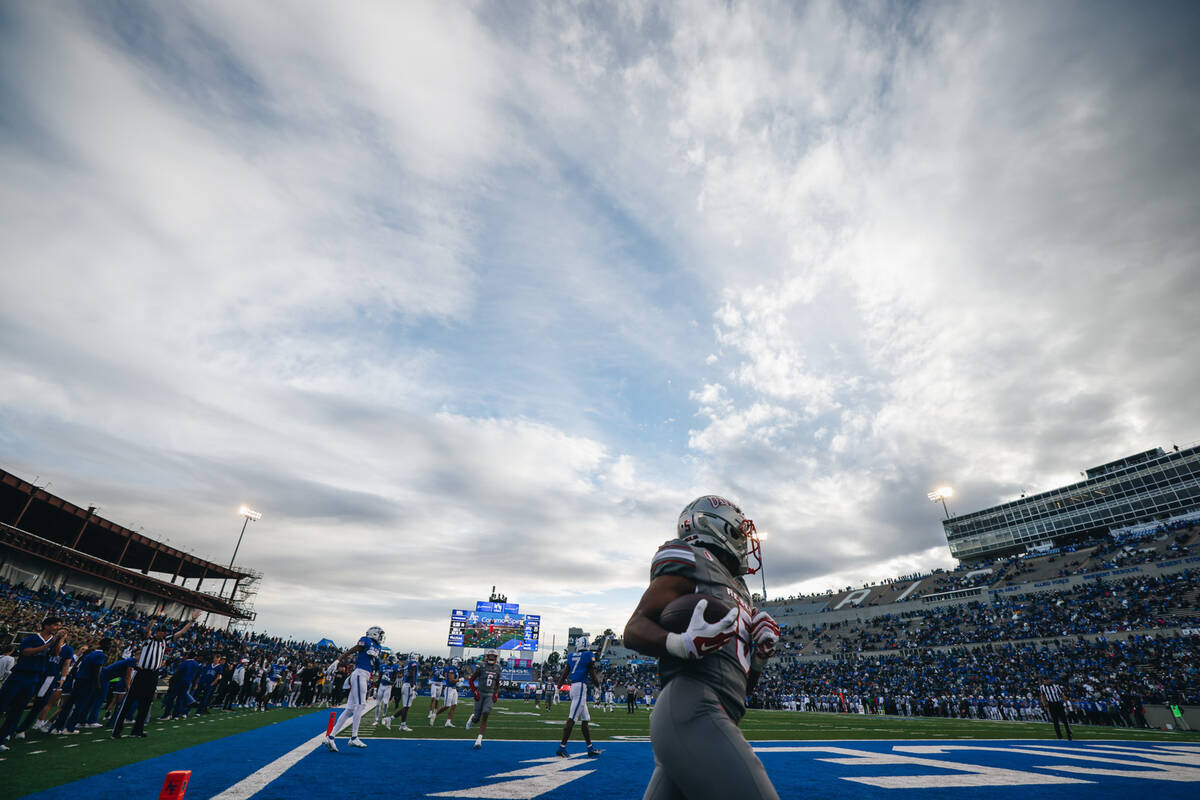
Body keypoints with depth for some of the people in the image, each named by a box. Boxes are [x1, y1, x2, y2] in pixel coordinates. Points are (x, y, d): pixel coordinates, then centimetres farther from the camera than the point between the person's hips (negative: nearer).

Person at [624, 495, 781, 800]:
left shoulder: (736, 589, 26)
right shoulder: (691, 563, -1)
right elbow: (634, 629, -9)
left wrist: (761, 650, 7)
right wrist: (683, 645, -27)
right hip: (693, 714, -10)